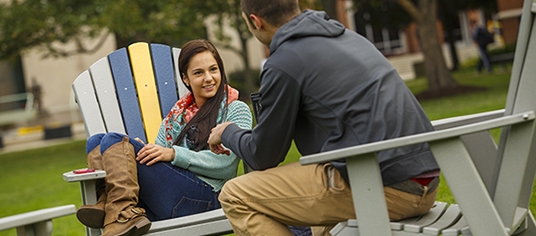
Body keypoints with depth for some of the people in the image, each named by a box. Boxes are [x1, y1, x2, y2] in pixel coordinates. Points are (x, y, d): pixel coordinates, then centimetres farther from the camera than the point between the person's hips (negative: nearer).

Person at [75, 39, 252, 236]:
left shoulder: (236, 110, 8)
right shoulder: (177, 113, 24)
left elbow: (224, 163, -7)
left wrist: (174, 154, -19)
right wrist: (143, 150, -7)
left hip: (203, 196, -6)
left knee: (115, 141, -17)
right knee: (96, 142, -4)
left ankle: (123, 215, -31)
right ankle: (109, 204, -28)